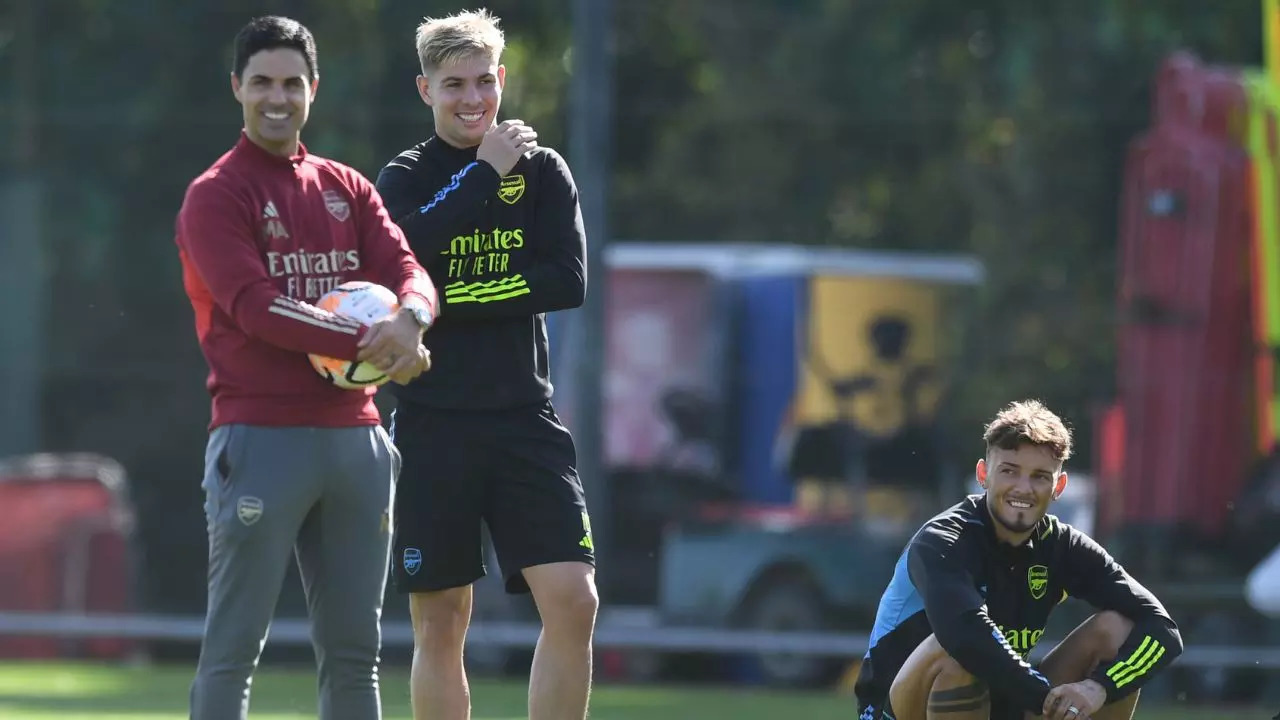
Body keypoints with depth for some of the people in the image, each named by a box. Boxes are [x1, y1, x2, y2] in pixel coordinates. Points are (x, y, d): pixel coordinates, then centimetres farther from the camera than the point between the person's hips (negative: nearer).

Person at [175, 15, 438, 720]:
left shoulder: (346, 188, 17)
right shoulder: (215, 196, -1)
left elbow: (408, 272, 4)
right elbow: (255, 306, -15)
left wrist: (408, 318, -20)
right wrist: (367, 343, -19)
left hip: (355, 436, 6)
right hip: (260, 441, -6)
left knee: (354, 650, 9)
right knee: (232, 650, -7)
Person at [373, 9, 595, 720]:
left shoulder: (542, 171, 8)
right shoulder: (406, 178, 5)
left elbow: (569, 281, -5)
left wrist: (456, 300, -12)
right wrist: (483, 172, -13)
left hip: (525, 419, 1)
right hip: (433, 422, -1)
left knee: (573, 602, -11)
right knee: (440, 622, 2)